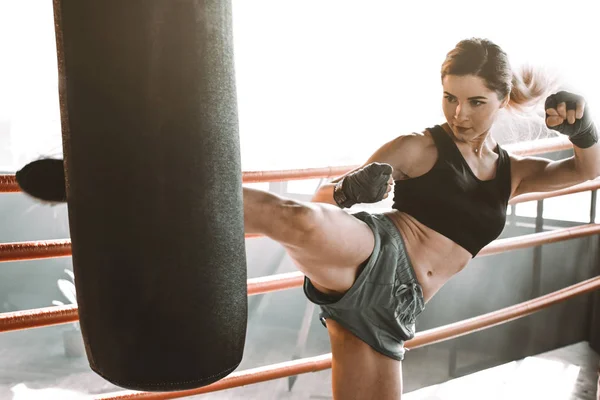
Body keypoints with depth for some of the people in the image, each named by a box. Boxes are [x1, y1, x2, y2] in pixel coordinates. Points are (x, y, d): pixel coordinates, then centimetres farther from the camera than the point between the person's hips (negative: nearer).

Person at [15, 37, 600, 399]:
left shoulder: (511, 173, 19)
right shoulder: (420, 148, 4)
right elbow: (322, 196, 2)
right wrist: (349, 189, -22)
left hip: (388, 310, 5)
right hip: (370, 257, -5)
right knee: (299, 220, -38)